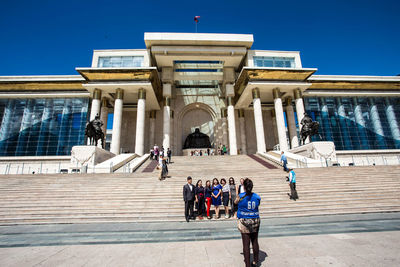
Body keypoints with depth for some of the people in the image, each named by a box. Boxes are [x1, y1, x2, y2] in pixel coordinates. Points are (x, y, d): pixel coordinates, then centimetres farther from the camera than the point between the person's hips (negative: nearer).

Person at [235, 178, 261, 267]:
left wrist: (237, 193, 23)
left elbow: (235, 202, 8)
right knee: (255, 242, 18)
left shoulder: (240, 196, -12)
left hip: (244, 221, -3)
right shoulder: (257, 197, -5)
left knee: (246, 243, 4)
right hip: (255, 221, 3)